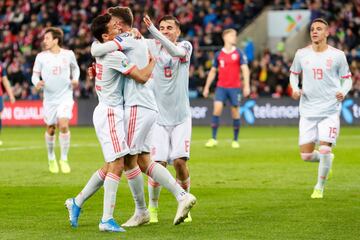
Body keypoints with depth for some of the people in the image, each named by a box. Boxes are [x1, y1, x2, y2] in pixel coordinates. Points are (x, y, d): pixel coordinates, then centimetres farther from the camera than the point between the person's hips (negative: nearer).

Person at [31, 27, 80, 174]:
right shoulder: (41, 57, -3)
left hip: (65, 97, -1)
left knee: (63, 125, -18)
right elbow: (35, 75, 1)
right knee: (50, 129, 8)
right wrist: (37, 83, -21)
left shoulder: (68, 54, -2)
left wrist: (75, 79, -1)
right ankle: (51, 159, 31)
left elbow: (75, 68, 17)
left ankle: (64, 159, -5)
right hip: (49, 98, 1)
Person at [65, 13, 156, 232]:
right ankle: (107, 219, -15)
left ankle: (77, 203, 24)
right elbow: (142, 77, -13)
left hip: (107, 111, 10)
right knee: (117, 165, -11)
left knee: (111, 166, 16)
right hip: (111, 113, -10)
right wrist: (153, 60, 3)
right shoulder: (115, 56, -17)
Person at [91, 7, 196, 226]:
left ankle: (141, 212, 4)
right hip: (149, 108, 10)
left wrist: (95, 43, 4)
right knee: (144, 162, 8)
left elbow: (97, 50, -19)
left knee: (129, 160, -2)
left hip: (138, 107, -10)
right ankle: (183, 196, 0)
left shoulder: (128, 39, -8)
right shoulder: (141, 41, 21)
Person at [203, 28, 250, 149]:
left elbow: (245, 69, -4)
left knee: (235, 112, 2)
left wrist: (246, 86, -14)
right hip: (221, 87, 1)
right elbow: (213, 71, 15)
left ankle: (235, 140, 14)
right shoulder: (218, 54, 7)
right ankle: (213, 139, -8)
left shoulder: (239, 53, 2)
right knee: (217, 108, -13)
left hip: (235, 87, -1)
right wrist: (207, 87, 13)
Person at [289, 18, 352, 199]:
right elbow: (294, 73, 18)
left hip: (330, 110, -2)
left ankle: (319, 187, 8)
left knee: (324, 150, -13)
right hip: (307, 111, 2)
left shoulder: (337, 55, -2)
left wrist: (343, 92, -14)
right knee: (306, 156, -1)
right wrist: (295, 89, -2)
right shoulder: (301, 54, 3)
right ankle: (326, 159, 33)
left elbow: (347, 78, 7)